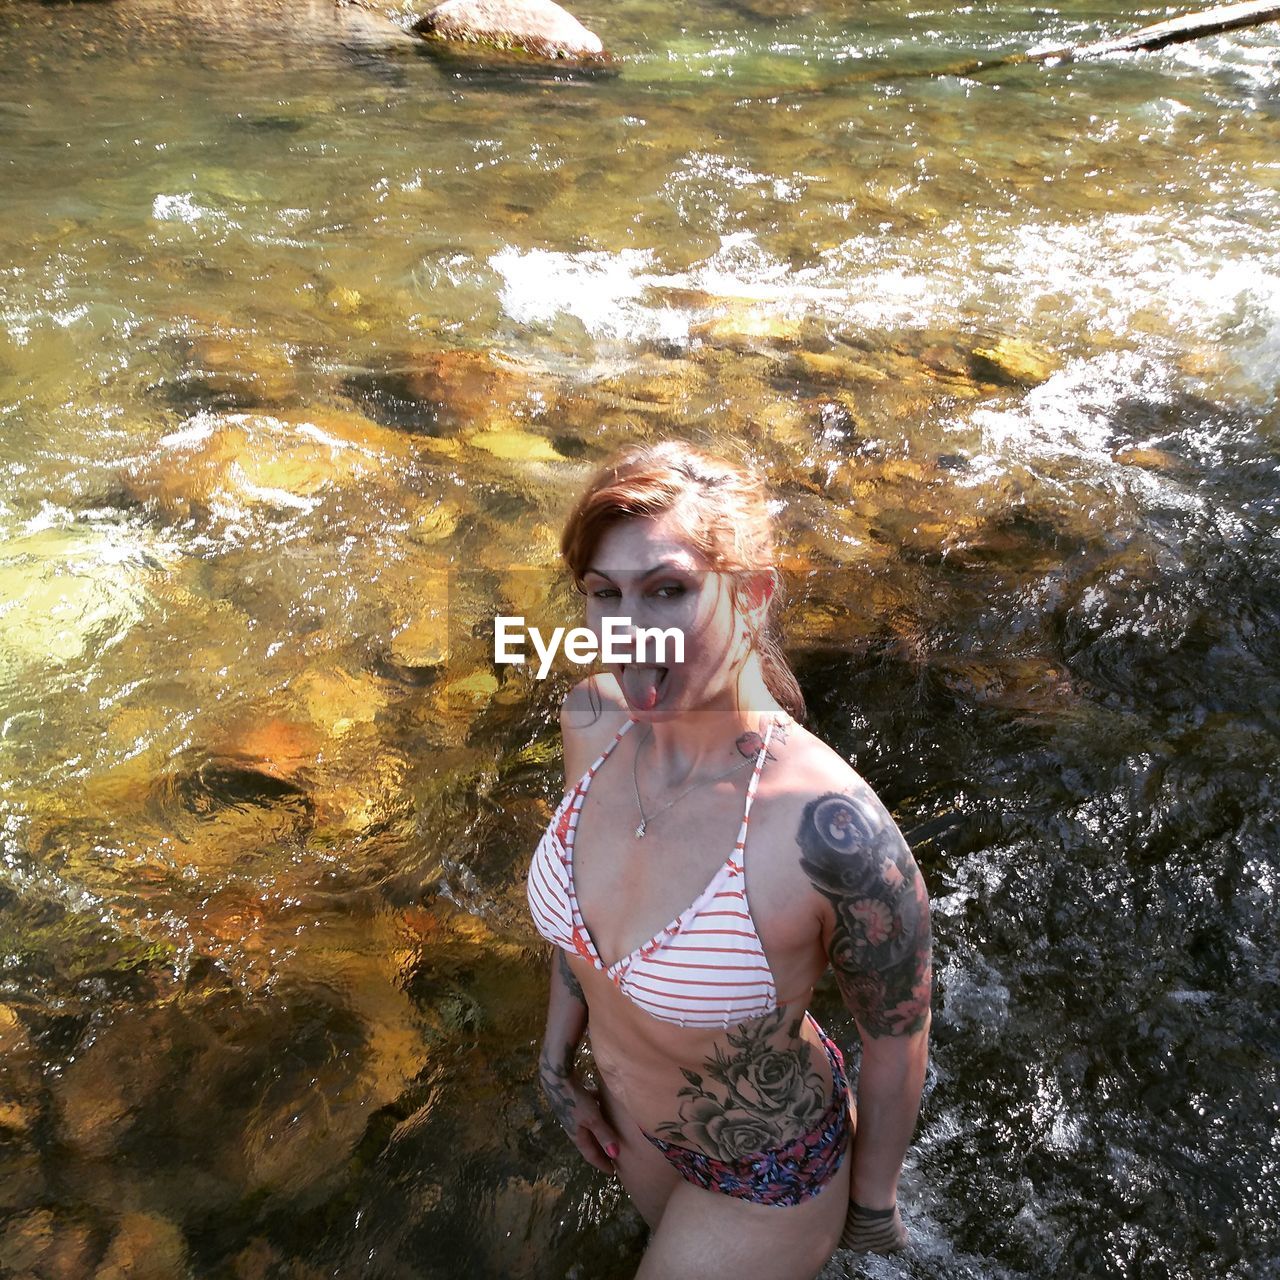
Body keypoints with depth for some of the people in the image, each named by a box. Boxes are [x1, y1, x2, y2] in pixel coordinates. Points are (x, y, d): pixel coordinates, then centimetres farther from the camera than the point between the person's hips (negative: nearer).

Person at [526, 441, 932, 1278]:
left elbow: (898, 1034, -20)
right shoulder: (594, 721, -21)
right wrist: (558, 1062, 7)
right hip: (631, 1115, 6)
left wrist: (873, 1202, -5)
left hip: (765, 1178, -5)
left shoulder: (832, 828, -39)